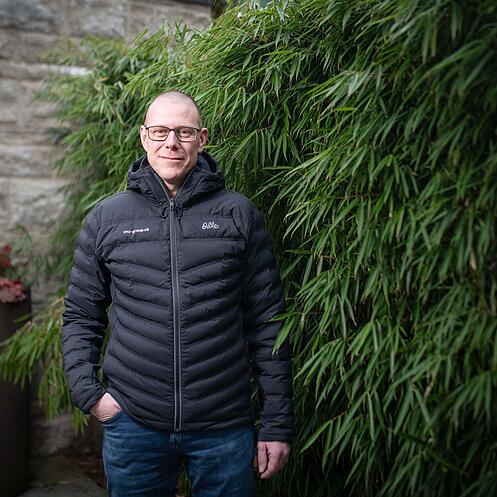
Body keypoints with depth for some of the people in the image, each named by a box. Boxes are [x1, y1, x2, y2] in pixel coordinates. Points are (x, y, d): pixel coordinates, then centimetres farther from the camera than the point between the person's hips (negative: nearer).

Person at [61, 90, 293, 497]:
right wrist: (88, 392, -3)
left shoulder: (239, 214, 0)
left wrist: (277, 424, -1)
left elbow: (267, 322, 0)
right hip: (131, 423, 1)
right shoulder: (106, 218, 4)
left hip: (226, 427, -1)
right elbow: (80, 316, 11)